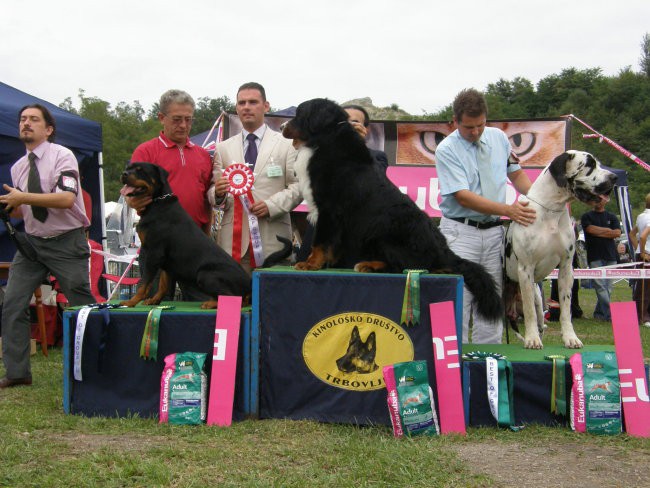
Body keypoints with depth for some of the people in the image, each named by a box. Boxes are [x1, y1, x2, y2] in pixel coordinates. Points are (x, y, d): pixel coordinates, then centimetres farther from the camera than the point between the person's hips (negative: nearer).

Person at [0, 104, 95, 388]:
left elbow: (67, 199, -24)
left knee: (83, 306, -1)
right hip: (32, 241, 6)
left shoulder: (62, 156, -10)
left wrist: (24, 197, -23)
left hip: (67, 243, -6)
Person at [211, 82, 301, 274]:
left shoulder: (287, 145, 9)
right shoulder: (223, 148, 16)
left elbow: (298, 186, 3)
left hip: (272, 238, -1)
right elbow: (213, 194, 13)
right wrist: (218, 194, -10)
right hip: (234, 238, 2)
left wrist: (271, 205, -12)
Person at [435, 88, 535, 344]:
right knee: (458, 302, -9)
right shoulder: (447, 150, -9)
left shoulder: (499, 138, 8)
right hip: (460, 232, -5)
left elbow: (516, 174, 19)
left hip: (494, 231, 5)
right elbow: (463, 197, -16)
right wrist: (509, 210, -23)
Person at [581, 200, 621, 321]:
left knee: (608, 287, 3)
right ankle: (608, 314, -12)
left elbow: (617, 233, 1)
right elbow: (591, 230, -9)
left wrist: (599, 232, -3)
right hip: (595, 257, -3)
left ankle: (599, 313, 12)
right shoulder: (587, 216, 8)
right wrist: (608, 231, -1)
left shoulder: (612, 217, 15)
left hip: (610, 256, 3)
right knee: (600, 287, -11)